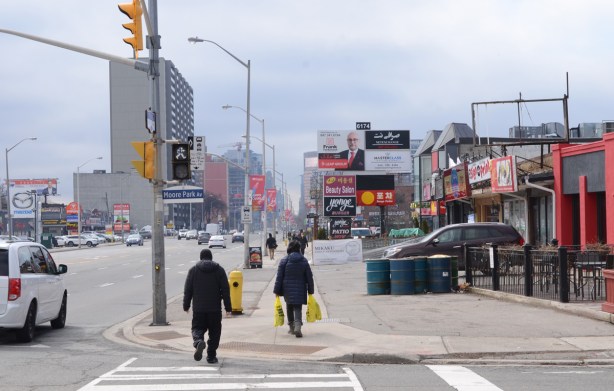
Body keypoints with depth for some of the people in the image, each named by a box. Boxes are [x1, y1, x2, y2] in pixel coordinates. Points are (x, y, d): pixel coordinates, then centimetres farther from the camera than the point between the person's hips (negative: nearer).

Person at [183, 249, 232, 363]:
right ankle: (211, 356, 9)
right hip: (215, 308, 0)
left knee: (197, 328, 8)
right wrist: (228, 308, 3)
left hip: (198, 308, 0)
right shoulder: (219, 270, 3)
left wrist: (186, 305, 13)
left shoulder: (193, 270, 3)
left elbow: (188, 290, 3)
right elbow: (225, 290, 0)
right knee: (214, 332, 10)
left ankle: (199, 341, -24)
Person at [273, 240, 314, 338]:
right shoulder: (304, 260, -1)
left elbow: (279, 277, -6)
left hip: (288, 289, 0)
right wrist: (310, 291, 12)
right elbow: (309, 277, 3)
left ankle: (292, 328, 24)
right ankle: (297, 327, -23)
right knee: (298, 308, -1)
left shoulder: (284, 260, -6)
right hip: (300, 290, 0)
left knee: (289, 308, 18)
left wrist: (277, 291, 0)